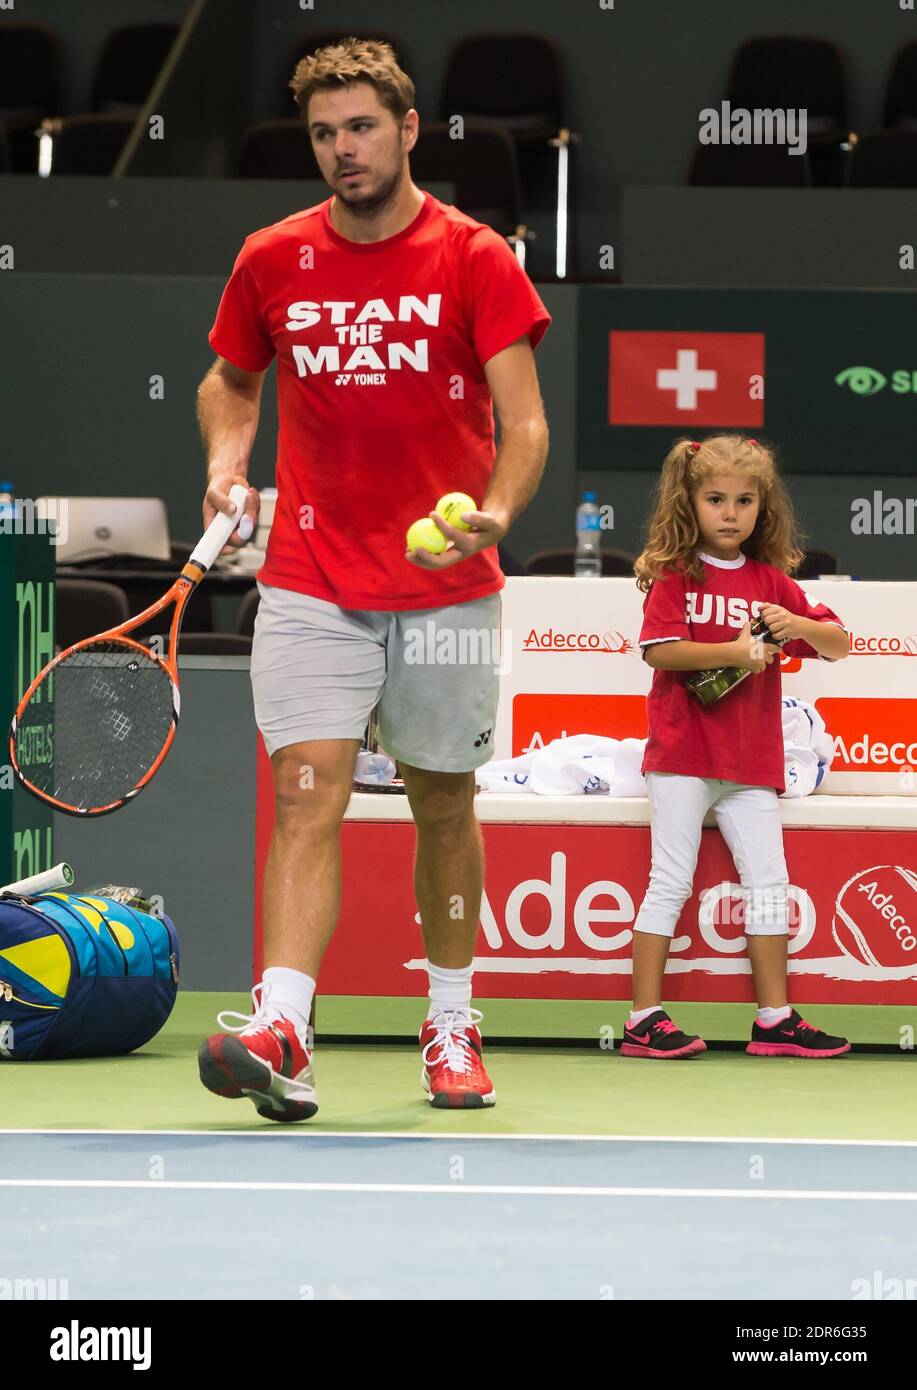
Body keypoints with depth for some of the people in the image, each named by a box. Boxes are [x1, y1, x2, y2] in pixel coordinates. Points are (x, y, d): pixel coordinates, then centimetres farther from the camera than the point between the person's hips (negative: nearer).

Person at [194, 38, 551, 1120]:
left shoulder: (476, 260, -4)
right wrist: (227, 454, 1)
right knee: (306, 792, -13)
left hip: (447, 586, -1)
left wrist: (496, 511, -28)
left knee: (443, 805, 10)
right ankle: (279, 1032, -24)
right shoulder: (272, 262, 4)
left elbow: (523, 421, -9)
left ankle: (451, 1025, 25)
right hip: (310, 585, 1)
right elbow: (228, 381, 22)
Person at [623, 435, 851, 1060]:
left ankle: (775, 1019, 10)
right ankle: (645, 1018, -1)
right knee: (671, 881, -4)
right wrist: (733, 651, -22)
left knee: (769, 880, 4)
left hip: (752, 761, 5)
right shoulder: (675, 574, -1)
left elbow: (839, 644, 9)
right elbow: (659, 650, -14)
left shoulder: (773, 582, 11)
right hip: (683, 753, -5)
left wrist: (797, 625, -11)